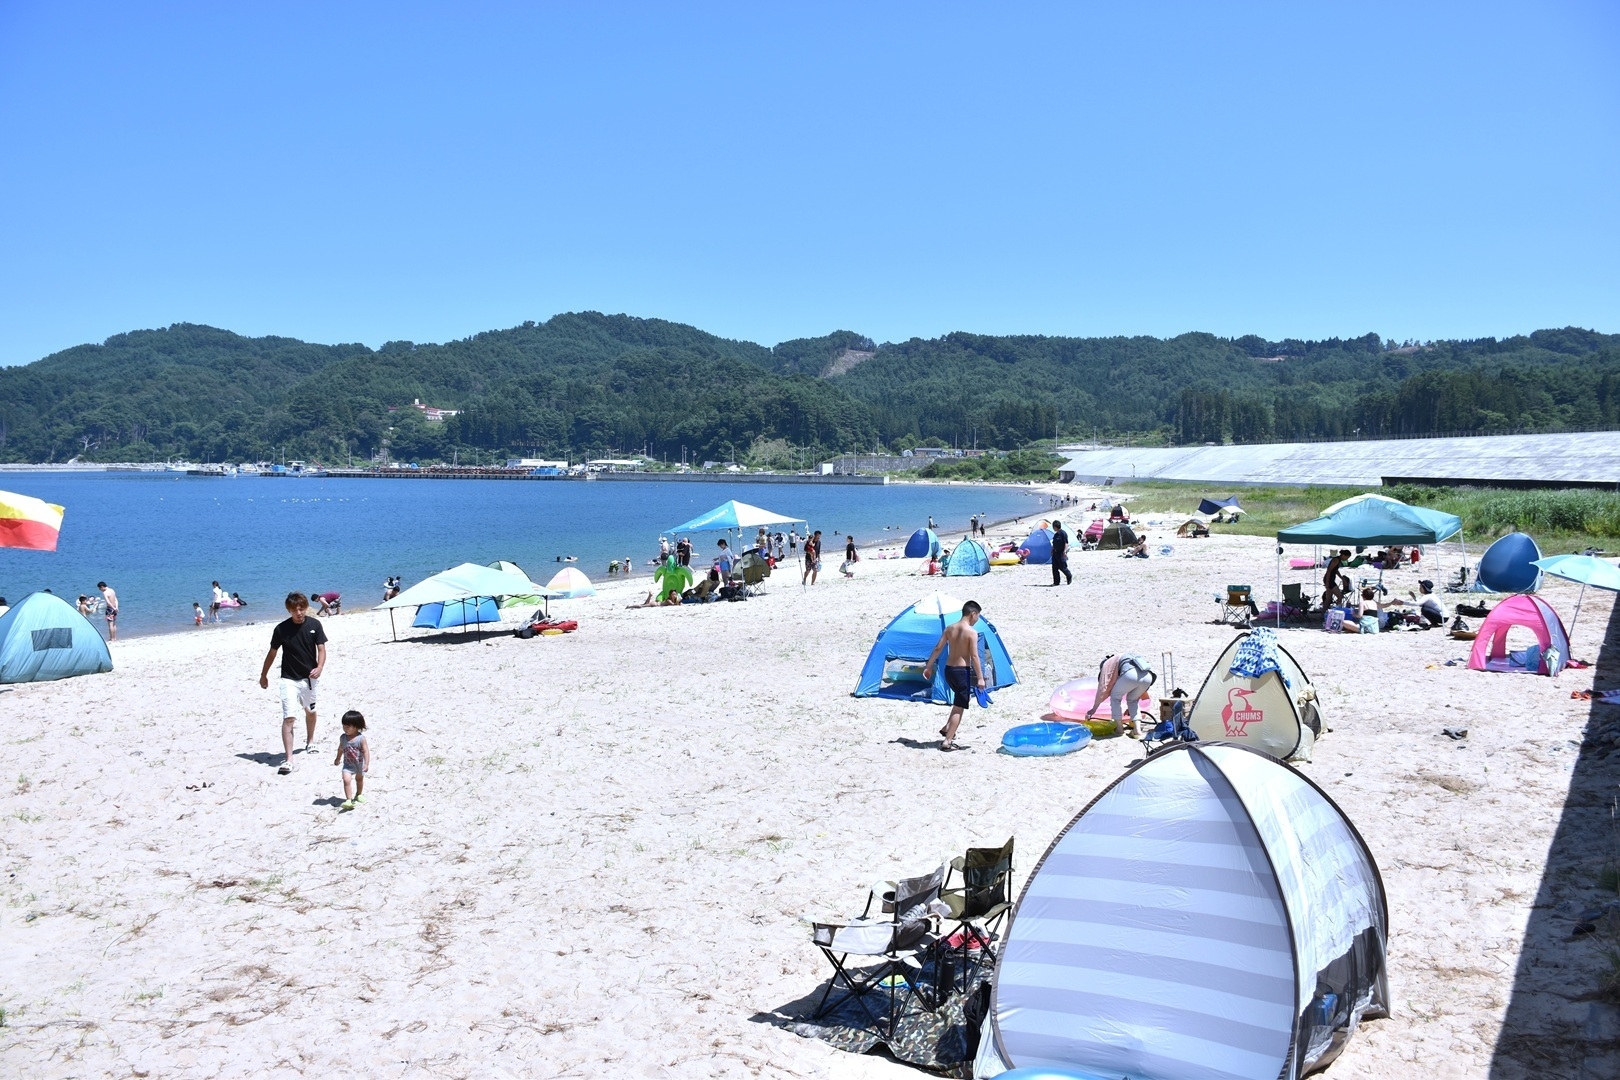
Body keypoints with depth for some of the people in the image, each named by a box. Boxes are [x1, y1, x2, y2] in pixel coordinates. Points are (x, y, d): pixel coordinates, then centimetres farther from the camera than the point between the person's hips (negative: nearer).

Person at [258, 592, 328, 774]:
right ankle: (288, 760, -15)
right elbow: (272, 652, 2)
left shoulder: (314, 625, -7)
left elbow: (321, 649, -7)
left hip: (309, 677, 3)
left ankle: (310, 741, 49)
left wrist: (320, 667, -26)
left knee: (310, 711, 23)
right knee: (288, 718, -13)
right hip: (289, 679, -3)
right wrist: (263, 675, 11)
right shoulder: (281, 629, -10)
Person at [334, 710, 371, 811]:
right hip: (348, 765, 1)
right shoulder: (343, 738, -12)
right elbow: (340, 749, 7)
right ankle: (348, 800, -19)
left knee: (359, 779, 22)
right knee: (346, 780, -18)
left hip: (359, 764, -1)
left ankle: (359, 794, 47)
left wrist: (366, 764, -30)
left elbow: (366, 751, -23)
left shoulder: (361, 738, -23)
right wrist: (338, 759, 20)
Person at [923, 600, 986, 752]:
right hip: (962, 671, -7)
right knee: (959, 706, 0)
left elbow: (938, 649, 6)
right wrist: (980, 677, -12)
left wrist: (928, 667, 14)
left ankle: (947, 728, 27)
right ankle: (948, 742, -4)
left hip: (948, 669, 7)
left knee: (959, 701, 29)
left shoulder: (950, 628, 4)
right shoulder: (971, 632, -14)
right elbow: (974, 657, -16)